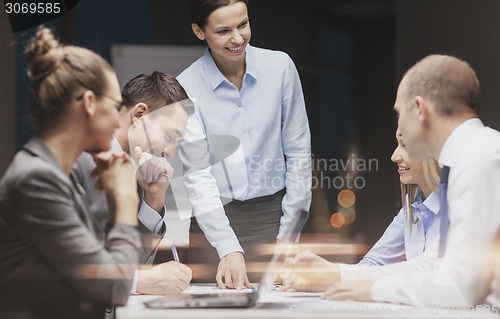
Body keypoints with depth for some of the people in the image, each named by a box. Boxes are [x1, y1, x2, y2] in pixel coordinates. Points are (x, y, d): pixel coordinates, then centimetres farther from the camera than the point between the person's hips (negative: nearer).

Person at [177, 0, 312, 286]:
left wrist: (289, 231, 1)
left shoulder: (280, 67, -1)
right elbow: (195, 177, -13)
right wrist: (228, 250, -24)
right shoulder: (185, 88, -7)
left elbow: (298, 151, 5)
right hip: (210, 219, -1)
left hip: (270, 215, 1)